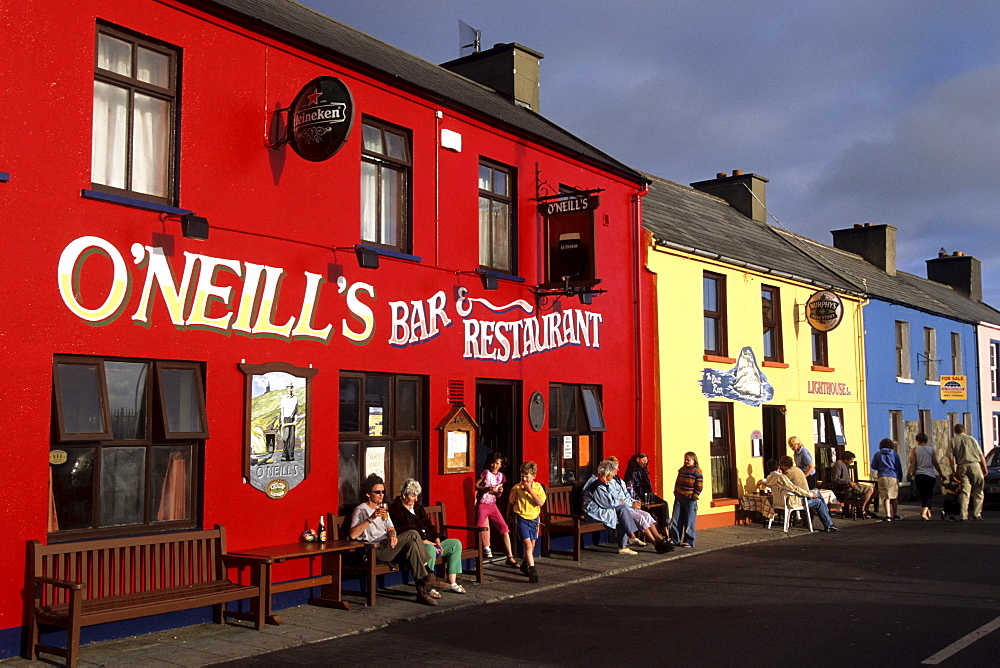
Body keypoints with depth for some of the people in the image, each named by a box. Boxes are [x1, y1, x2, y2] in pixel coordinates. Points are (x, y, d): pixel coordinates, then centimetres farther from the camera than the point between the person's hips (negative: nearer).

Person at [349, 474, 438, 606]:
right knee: (413, 534, -23)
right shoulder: (360, 510, 0)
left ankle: (422, 591, -27)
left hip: (388, 548, 7)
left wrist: (392, 535, -6)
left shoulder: (383, 508, 26)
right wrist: (371, 518, -22)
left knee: (411, 545, -25)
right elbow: (353, 535, -15)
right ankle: (427, 575, -16)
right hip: (376, 551, -7)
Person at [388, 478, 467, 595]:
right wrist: (424, 541, -21)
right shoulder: (395, 509, -5)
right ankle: (429, 588, -35)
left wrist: (437, 540, 1)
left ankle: (452, 583, -5)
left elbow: (429, 526, 20)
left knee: (456, 544, -2)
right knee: (430, 549, -39)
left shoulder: (418, 508, 23)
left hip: (429, 542, 9)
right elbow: (403, 532, -16)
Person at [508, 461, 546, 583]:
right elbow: (511, 503, 8)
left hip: (534, 518, 4)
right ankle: (532, 571, -16)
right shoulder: (516, 488, -8)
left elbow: (541, 503, -15)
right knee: (527, 544, -15)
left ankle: (525, 565, 39)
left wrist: (530, 491, -21)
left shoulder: (538, 487, -4)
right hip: (521, 519, -3)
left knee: (532, 545, 16)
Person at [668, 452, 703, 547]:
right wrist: (676, 493, 10)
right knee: (675, 520, 5)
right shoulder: (681, 470, 11)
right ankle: (674, 539, 13)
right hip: (679, 499, 6)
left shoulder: (697, 472, -6)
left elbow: (699, 486, -8)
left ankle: (689, 541, 9)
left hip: (690, 500, -5)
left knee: (689, 522, 0)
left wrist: (694, 497, -12)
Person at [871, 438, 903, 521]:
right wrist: (900, 478, 21)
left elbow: (873, 466, 7)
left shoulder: (877, 454, 8)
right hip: (894, 477, 1)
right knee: (894, 497, 12)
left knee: (886, 497, -4)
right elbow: (899, 467, 10)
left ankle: (888, 515, -14)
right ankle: (895, 515, 18)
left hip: (882, 477, -1)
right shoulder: (894, 454, 9)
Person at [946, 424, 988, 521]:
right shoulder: (971, 439, 10)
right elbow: (981, 455, 8)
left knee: (964, 492, 0)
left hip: (962, 467, 1)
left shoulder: (953, 441, 9)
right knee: (978, 492, 7)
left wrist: (953, 471, 7)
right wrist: (985, 468, 13)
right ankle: (977, 514, 4)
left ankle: (963, 515, -8)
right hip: (975, 465, -1)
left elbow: (951, 458, 1)